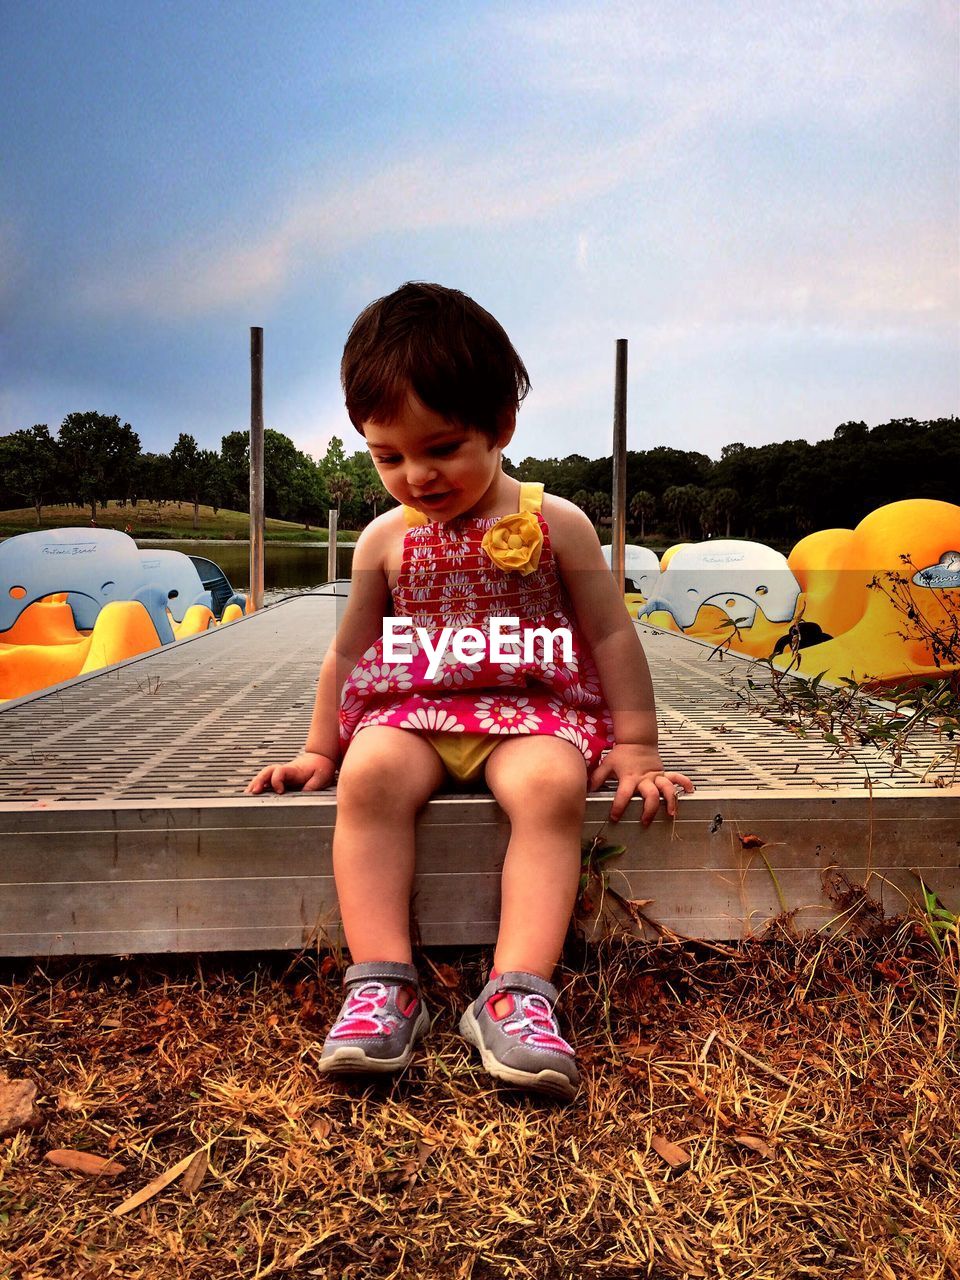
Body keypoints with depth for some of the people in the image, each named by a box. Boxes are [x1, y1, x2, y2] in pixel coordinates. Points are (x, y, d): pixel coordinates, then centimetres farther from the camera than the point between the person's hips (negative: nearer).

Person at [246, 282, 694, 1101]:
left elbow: (612, 636, 5)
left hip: (530, 709, -1)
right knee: (370, 775, -31)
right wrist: (320, 750, 19)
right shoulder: (386, 540, 8)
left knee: (552, 785, -34)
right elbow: (349, 650, 17)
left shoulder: (555, 525, 1)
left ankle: (518, 992, -34)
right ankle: (382, 981, -28)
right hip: (409, 710, 2)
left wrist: (636, 746, 1)